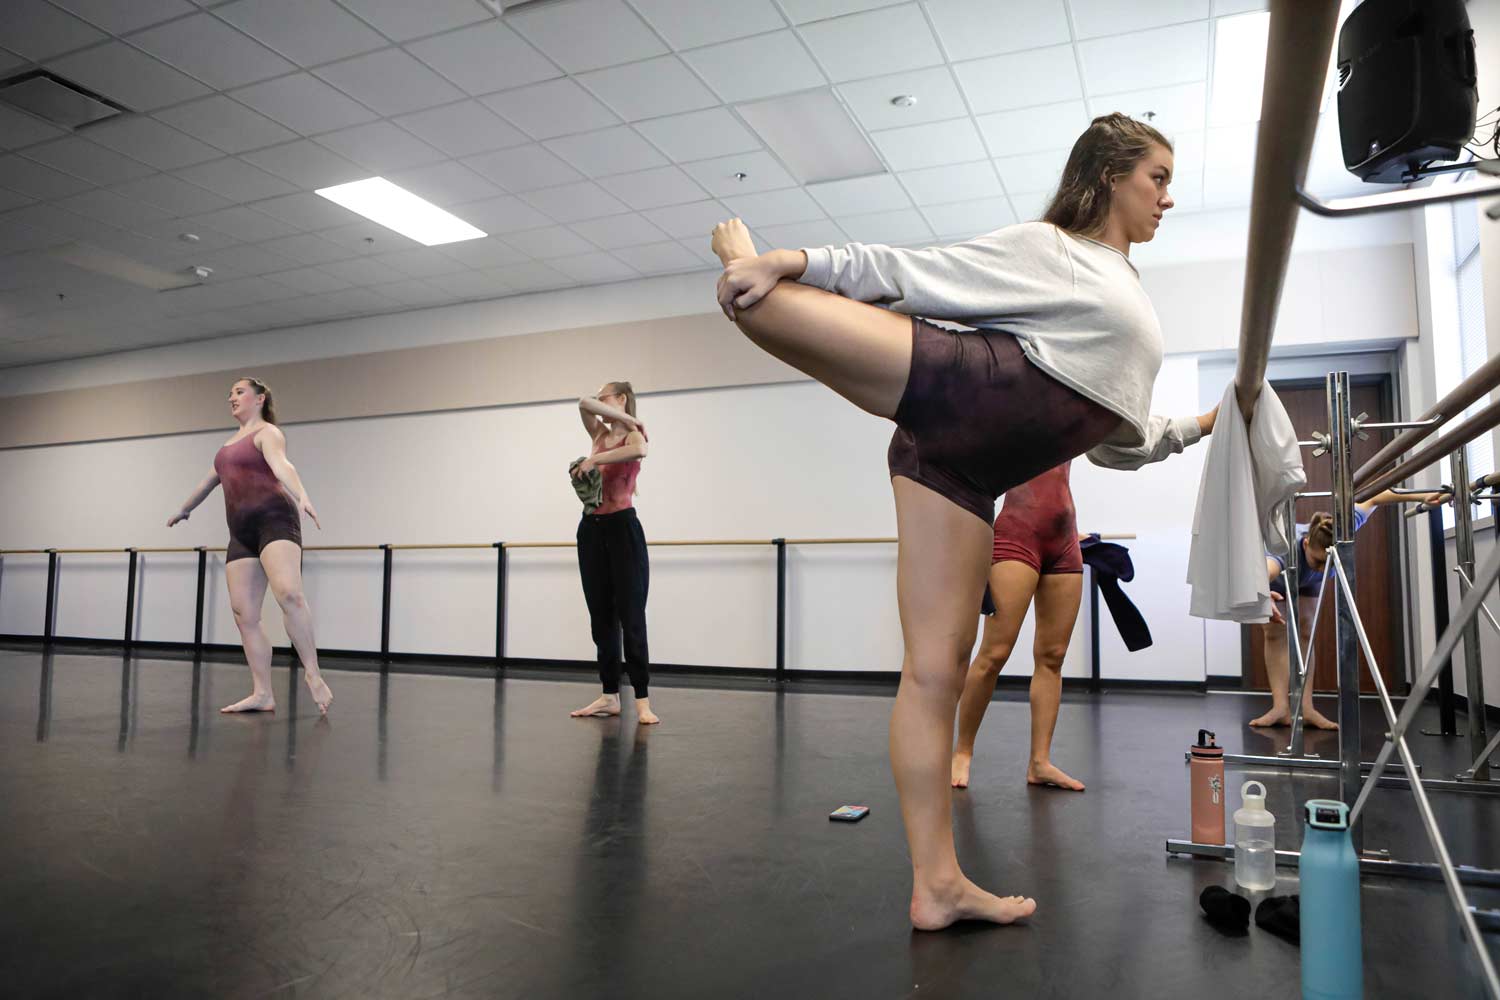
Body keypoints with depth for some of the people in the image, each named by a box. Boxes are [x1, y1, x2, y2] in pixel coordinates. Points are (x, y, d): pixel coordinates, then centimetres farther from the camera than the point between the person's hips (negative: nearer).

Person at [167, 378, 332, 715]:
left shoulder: (267, 432, 3)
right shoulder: (232, 442, 28)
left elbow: (281, 465, -19)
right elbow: (211, 480, 43)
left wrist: (301, 496, -38)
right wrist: (184, 509, 56)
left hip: (274, 519, -8)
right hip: (242, 532, 8)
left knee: (288, 593, -29)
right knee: (244, 614, -2)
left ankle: (313, 673, -25)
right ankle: (262, 694, -2)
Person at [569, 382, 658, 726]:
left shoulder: (634, 435, -3)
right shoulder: (599, 434, 15)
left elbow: (639, 450, -29)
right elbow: (583, 403, -4)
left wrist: (594, 460, -25)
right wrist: (624, 417, -6)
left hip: (622, 528, -7)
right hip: (591, 529, 7)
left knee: (631, 617, -9)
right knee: (601, 618, 8)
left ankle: (642, 700, -7)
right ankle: (610, 695, 15)